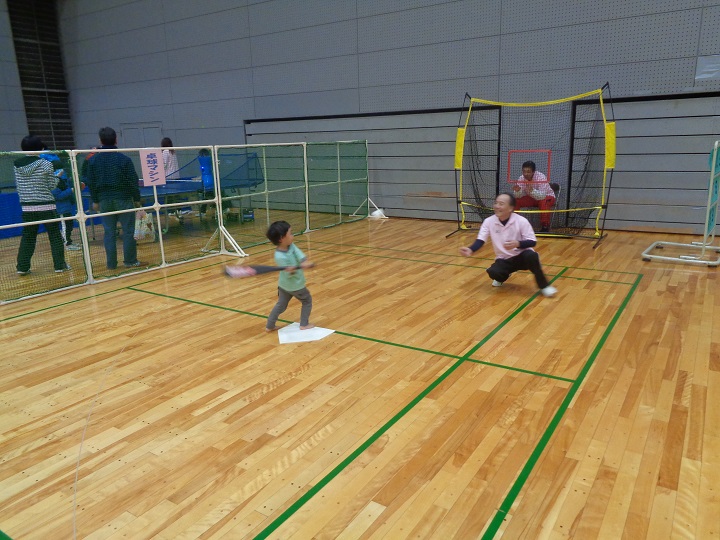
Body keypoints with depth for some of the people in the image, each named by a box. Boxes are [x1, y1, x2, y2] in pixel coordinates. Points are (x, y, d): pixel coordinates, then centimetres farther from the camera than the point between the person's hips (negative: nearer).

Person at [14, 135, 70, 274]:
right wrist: (57, 176, 14)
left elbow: (18, 187, 11)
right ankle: (60, 265, 8)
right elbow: (52, 185, -3)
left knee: (27, 237, 12)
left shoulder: (17, 165, 3)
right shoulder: (45, 164, -9)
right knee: (55, 236, 7)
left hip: (27, 207, 4)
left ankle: (22, 267, 12)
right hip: (46, 206, -4)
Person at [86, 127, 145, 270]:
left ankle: (111, 263, 10)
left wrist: (95, 200, 15)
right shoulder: (124, 159, -8)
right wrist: (137, 199, 3)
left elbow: (91, 183, 5)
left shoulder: (93, 160, 1)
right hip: (123, 199, -3)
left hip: (104, 200, 3)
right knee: (128, 231, 3)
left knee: (109, 232, 7)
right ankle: (130, 261, 6)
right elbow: (133, 181, -6)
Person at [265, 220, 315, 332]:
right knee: (307, 301, 14)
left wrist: (305, 263, -41)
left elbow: (300, 255, -22)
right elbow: (289, 274, -28)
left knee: (281, 305, 18)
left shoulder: (291, 246, -11)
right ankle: (304, 324, 24)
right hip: (295, 285, -7)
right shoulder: (280, 257, -32)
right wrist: (291, 271, -49)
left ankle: (269, 326, 24)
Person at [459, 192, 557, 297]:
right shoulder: (488, 221, -9)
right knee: (493, 272, -29)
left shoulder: (521, 221, -16)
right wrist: (471, 250, -31)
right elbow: (480, 240, -9)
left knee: (531, 255, -37)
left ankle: (544, 286, -15)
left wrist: (518, 244, -35)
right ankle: (503, 277, 14)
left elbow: (532, 242, -14)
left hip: (521, 256, -2)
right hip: (504, 260, 2)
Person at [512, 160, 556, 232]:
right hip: (531, 198, 4)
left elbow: (542, 196, -37)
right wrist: (517, 191, -40)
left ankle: (545, 227, -24)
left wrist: (532, 190, -55)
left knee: (544, 203, -38)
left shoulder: (541, 177, -29)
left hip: (546, 196, -4)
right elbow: (518, 196, -17)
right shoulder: (521, 178, -16)